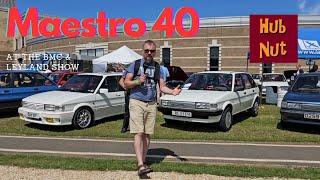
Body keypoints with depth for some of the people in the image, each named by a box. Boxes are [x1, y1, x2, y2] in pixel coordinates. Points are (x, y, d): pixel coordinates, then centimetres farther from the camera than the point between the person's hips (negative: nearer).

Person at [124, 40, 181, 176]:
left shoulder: (157, 67, 12)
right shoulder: (135, 64, 3)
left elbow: (162, 86, 10)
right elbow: (126, 83, 1)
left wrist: (172, 91, -10)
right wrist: (138, 81, -17)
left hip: (151, 104, 4)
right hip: (136, 102, -3)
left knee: (147, 135, 5)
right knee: (139, 134, -11)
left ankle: (143, 161, 17)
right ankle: (140, 165, -16)